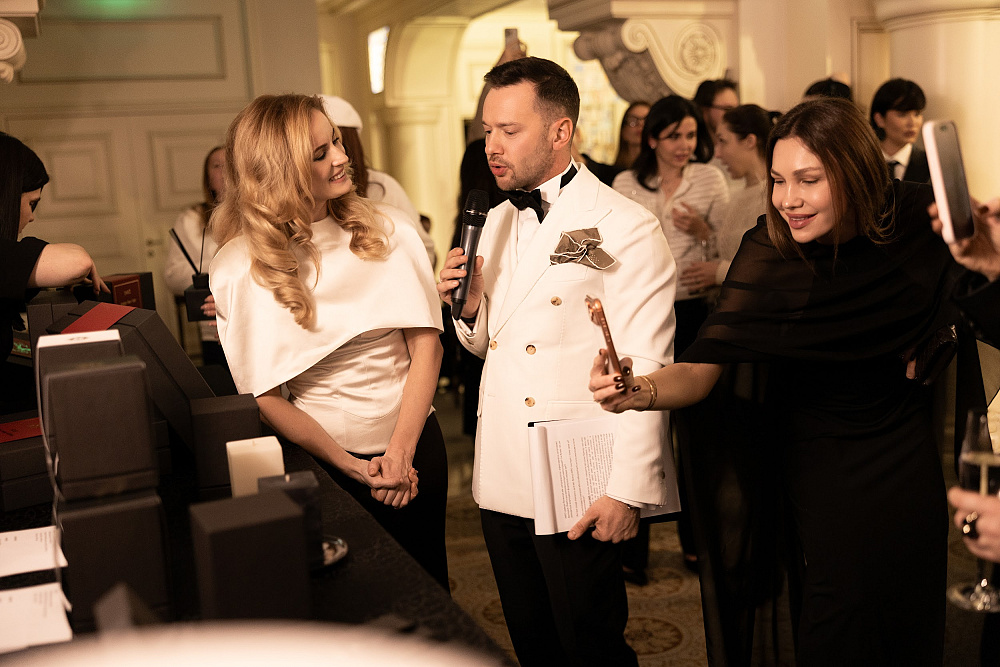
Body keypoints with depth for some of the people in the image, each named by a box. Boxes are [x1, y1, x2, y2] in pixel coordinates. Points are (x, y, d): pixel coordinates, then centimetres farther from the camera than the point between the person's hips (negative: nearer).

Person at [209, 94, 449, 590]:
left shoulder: (386, 230, -4)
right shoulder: (239, 267, -9)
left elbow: (426, 345, -6)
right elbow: (265, 396, -8)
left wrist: (401, 450, -15)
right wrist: (352, 467, -14)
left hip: (414, 443, 2)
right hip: (321, 459, -2)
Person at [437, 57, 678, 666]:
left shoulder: (625, 228, -13)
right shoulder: (496, 223, 10)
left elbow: (644, 371, -16)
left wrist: (628, 491, -18)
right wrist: (470, 308, -2)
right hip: (502, 480, 7)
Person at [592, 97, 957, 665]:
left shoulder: (914, 218, -12)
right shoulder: (770, 251, -18)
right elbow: (701, 370, -23)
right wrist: (638, 392, -42)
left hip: (907, 465, 2)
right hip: (818, 472, -2)